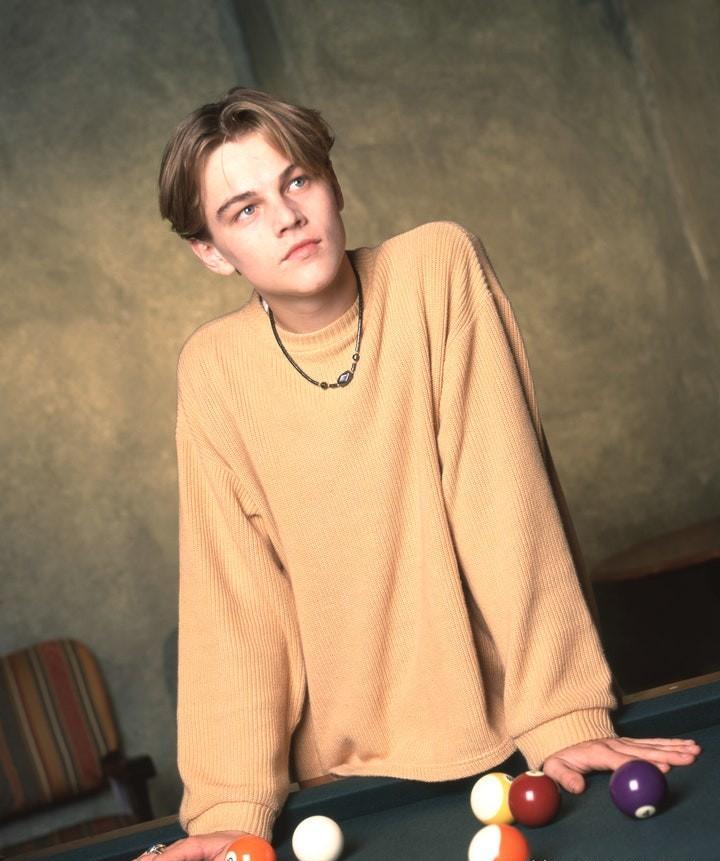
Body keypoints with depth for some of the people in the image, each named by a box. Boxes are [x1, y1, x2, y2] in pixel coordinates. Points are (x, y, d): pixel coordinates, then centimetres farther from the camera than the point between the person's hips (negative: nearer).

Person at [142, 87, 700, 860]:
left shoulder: (438, 266, -13)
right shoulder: (212, 369, -8)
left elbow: (502, 496, -18)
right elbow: (235, 591, -7)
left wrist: (560, 710, -22)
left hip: (504, 735, -1)